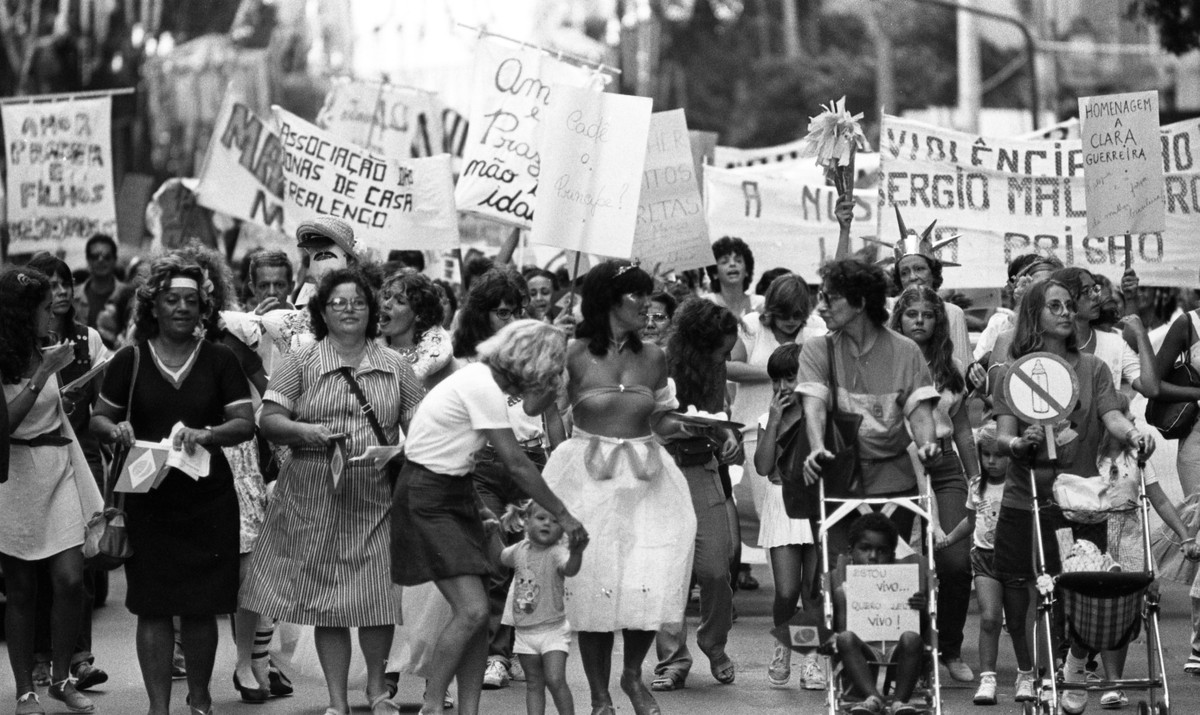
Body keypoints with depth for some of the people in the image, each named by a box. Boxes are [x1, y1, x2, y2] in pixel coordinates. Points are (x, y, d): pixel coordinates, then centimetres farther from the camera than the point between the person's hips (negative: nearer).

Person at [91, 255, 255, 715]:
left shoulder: (219, 360, 3)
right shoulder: (130, 361, 3)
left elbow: (246, 423, -2)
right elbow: (99, 419, 8)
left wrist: (206, 434, -20)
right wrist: (116, 430, -14)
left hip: (207, 500, 0)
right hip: (148, 500, 0)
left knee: (201, 608, 4)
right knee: (153, 607, -1)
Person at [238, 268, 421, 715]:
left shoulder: (395, 368, 9)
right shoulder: (301, 364, 5)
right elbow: (269, 421, -1)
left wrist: (399, 452, -11)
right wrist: (305, 432, -19)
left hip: (377, 493, 1)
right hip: (316, 497, -1)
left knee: (380, 595, -2)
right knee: (327, 601, 2)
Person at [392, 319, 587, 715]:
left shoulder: (483, 379, 8)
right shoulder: (484, 388, -20)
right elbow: (516, 464, -18)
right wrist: (564, 515, -11)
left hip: (454, 493, 9)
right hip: (426, 500, -9)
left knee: (477, 615, 3)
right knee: (472, 609, -16)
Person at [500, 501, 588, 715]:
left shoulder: (557, 553, -18)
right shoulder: (520, 550, 1)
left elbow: (569, 569, -41)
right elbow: (501, 557, 24)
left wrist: (576, 553, -61)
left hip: (553, 630, -5)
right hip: (524, 631, 6)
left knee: (555, 680, -13)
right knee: (534, 684, 9)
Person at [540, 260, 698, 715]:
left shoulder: (652, 357, 6)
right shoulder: (574, 355, -5)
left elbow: (661, 422, 8)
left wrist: (693, 426, -9)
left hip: (646, 477, 3)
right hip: (589, 477, -3)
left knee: (651, 582, -8)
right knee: (592, 586, 1)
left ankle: (633, 675, 19)